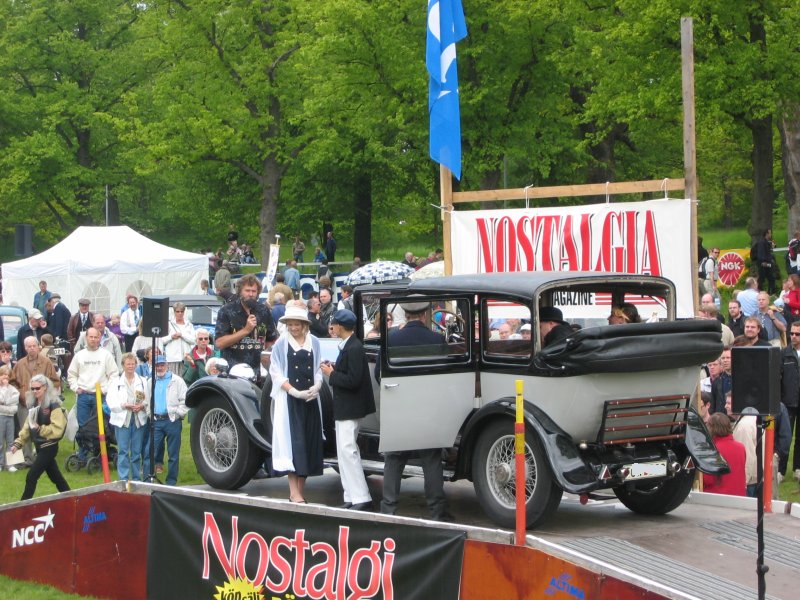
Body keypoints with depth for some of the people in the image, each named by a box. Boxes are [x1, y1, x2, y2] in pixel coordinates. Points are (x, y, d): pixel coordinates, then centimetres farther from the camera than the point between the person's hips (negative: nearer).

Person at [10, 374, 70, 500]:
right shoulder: (34, 405, 10)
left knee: (31, 477, -9)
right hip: (40, 446, 8)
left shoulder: (54, 405, -15)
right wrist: (18, 443, 5)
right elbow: (27, 427, 13)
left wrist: (40, 429, -28)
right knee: (55, 476, 16)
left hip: (49, 446, -8)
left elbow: (57, 429, -21)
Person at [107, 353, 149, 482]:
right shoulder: (116, 382, 4)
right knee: (123, 451, -3)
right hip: (122, 419, -2)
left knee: (137, 451, 6)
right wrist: (124, 405, -16)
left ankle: (137, 478, 14)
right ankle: (124, 479, 0)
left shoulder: (143, 381, 11)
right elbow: (111, 402, -4)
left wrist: (142, 406, -14)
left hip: (139, 419, 2)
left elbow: (149, 400, 6)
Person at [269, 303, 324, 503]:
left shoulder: (314, 342, 7)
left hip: (311, 399, 3)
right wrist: (294, 391, -14)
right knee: (292, 440, -8)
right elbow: (276, 372, -3)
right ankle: (294, 492, -10)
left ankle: (301, 488, 12)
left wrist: (317, 386, -9)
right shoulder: (282, 343, -1)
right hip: (289, 399, -3)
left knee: (309, 441, 4)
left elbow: (319, 368, 11)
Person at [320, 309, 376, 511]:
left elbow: (353, 380, -24)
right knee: (346, 451, 13)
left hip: (349, 409, -11)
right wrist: (334, 369, 3)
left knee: (347, 450, -11)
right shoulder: (349, 346, 11)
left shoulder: (353, 348, -19)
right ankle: (353, 497, 17)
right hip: (345, 408, 11)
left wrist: (332, 374, -14)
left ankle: (361, 498, -11)